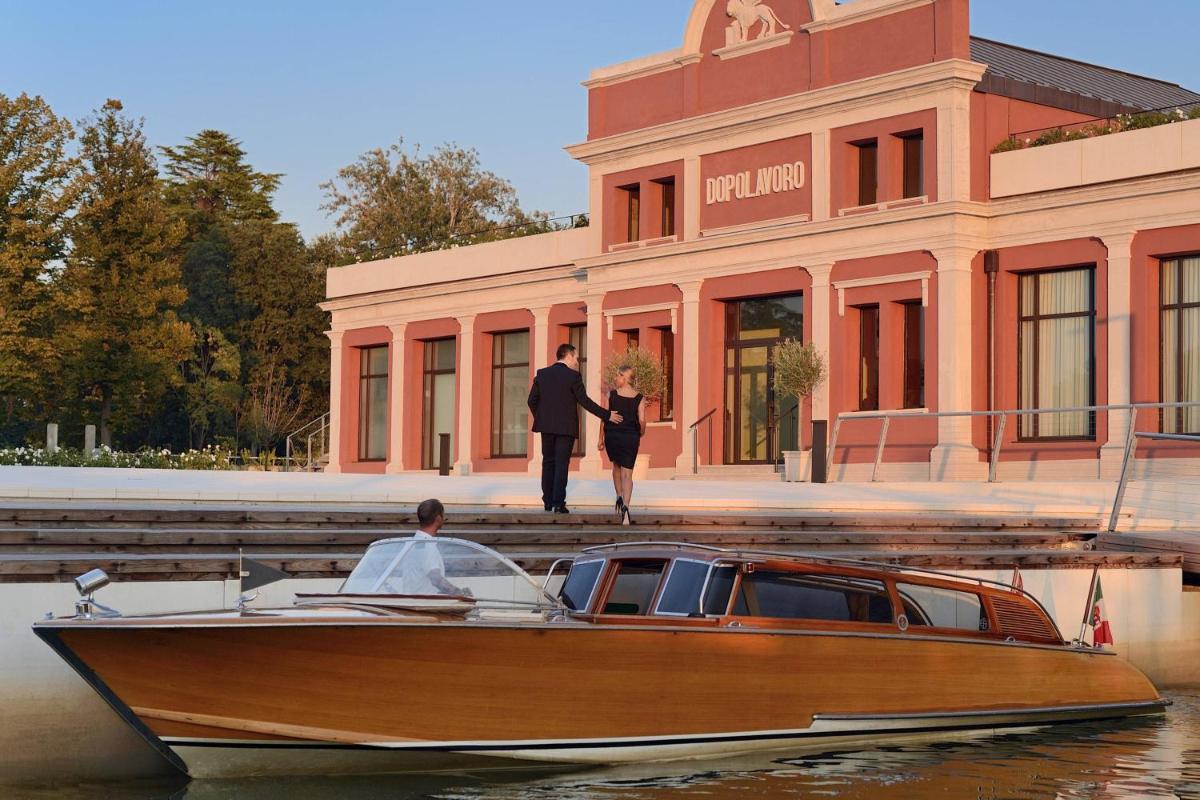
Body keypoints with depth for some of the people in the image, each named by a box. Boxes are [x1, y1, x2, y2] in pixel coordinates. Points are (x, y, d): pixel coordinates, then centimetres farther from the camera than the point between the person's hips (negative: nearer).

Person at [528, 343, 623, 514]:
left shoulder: (542, 374, 4)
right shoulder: (573, 376, -9)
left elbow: (532, 400, 6)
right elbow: (585, 401, -10)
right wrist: (607, 415, -3)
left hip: (546, 425, 4)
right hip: (566, 427, -4)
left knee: (548, 462, 14)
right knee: (562, 464, -1)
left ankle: (548, 501, 14)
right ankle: (559, 504, -5)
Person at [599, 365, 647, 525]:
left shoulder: (612, 394, -4)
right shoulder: (639, 398, -2)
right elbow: (642, 420, -7)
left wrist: (601, 439, 5)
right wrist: (641, 434, 14)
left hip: (612, 435, 0)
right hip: (630, 437, 0)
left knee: (616, 466, 26)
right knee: (627, 474, 1)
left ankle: (620, 497, 11)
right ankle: (625, 506, -18)